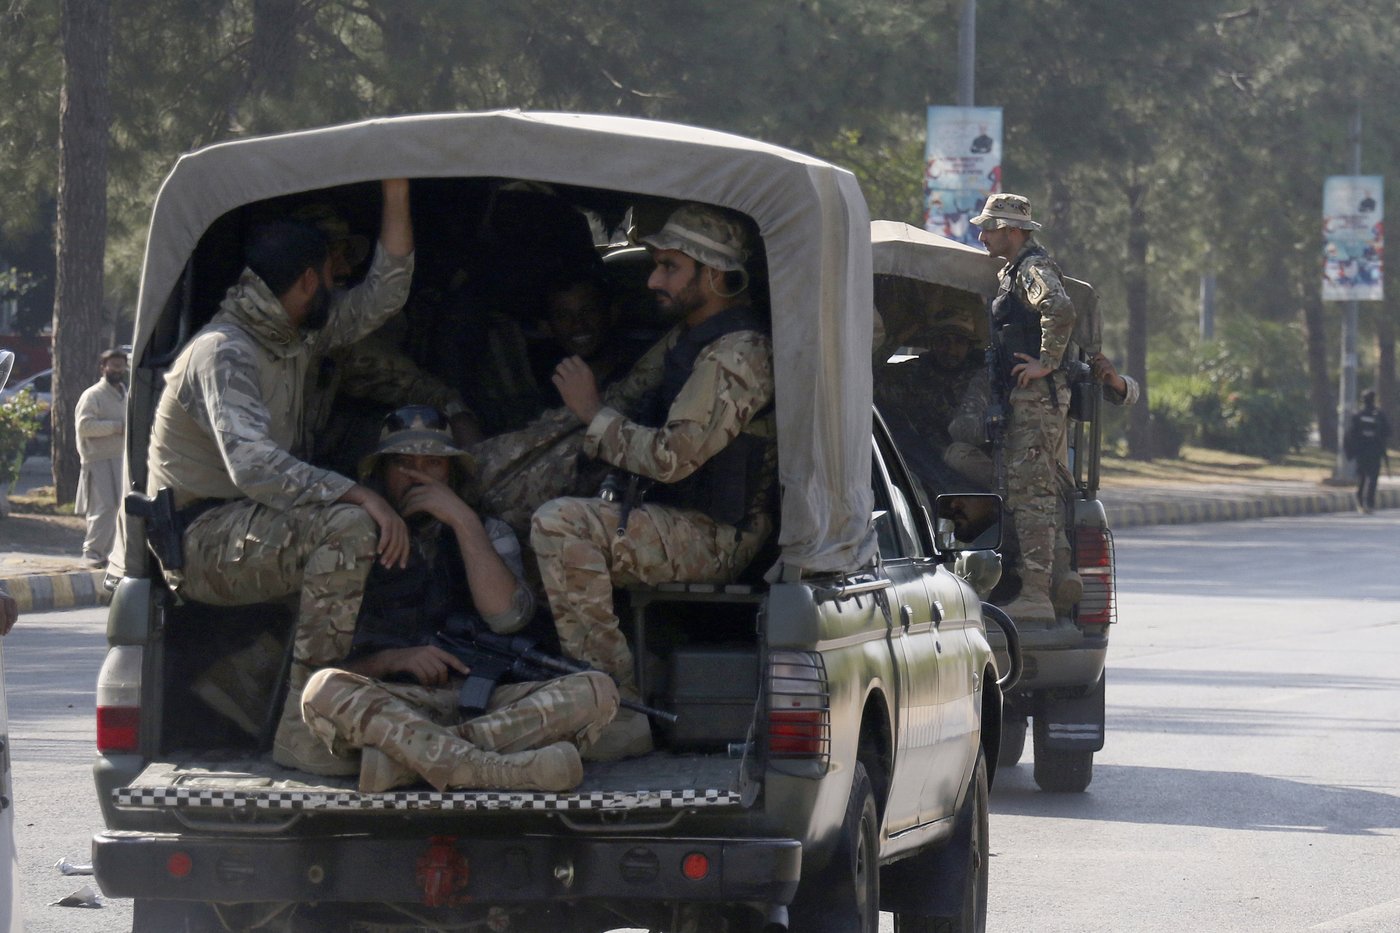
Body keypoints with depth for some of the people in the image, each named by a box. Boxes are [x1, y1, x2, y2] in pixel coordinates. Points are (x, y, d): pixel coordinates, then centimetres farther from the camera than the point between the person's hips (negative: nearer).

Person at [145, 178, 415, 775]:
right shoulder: (222, 353, -18)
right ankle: (303, 732, -33)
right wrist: (358, 494, -38)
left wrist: (396, 193, 5)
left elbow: (382, 296, 14)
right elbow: (254, 464, -32)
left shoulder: (295, 338, 12)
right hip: (200, 546, -10)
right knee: (349, 526, -31)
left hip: (249, 534, 10)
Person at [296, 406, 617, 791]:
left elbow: (507, 615, 0)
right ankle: (498, 770, -49)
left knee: (595, 691, -24)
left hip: (483, 700, 3)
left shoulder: (486, 533, 22)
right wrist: (392, 659, -14)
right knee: (324, 689, -35)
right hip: (392, 707, -3)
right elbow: (329, 662, 5)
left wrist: (463, 521, -1)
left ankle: (406, 755, -37)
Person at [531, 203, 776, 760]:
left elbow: (672, 457, -23)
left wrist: (594, 416, -11)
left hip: (715, 539, -11)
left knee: (560, 526, -28)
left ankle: (620, 715, -30)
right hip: (680, 525, 11)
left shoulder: (738, 354, -17)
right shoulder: (687, 339, 16)